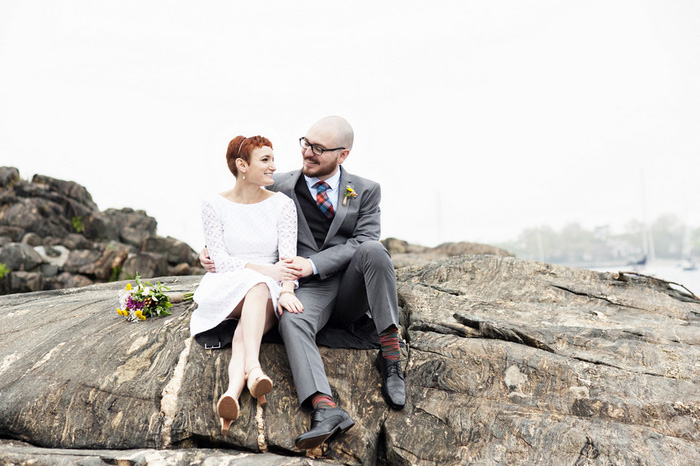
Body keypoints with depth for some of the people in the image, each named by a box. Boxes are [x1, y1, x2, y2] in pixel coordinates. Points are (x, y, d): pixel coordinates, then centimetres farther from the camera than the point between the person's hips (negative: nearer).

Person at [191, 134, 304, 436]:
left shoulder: (282, 205, 5)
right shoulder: (214, 206, 3)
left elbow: (288, 256, -7)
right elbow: (220, 261, -6)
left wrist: (286, 291, -29)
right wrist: (265, 270, -22)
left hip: (269, 295, 1)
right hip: (225, 291, -1)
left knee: (245, 329, -34)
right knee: (257, 285, -36)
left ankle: (233, 391, -56)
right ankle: (253, 368, -54)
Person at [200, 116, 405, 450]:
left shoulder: (366, 192, 9)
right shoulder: (279, 188, 11)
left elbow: (363, 241, -4)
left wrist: (314, 264, -17)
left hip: (352, 288, 0)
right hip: (309, 289, 0)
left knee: (372, 249, -31)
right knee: (290, 319, -34)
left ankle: (390, 358, -26)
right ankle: (326, 409, -50)